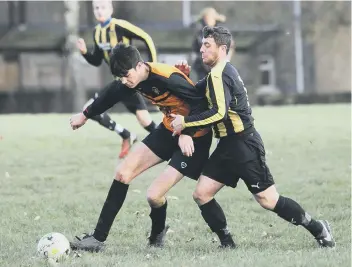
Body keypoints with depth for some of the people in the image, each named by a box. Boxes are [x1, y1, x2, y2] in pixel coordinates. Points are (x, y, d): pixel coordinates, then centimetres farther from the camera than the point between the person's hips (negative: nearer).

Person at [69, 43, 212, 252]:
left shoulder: (167, 79, -30)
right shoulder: (134, 80, -3)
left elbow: (201, 101, -27)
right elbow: (111, 96, 17)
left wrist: (187, 133, -34)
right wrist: (85, 115, 32)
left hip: (193, 138, -9)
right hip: (169, 130, 9)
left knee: (155, 194, -14)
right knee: (123, 172, 2)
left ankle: (157, 235, 21)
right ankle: (98, 238, 5)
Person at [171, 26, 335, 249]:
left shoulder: (219, 75, -16)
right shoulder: (223, 72, 15)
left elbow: (219, 113, -27)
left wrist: (185, 122, -20)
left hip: (244, 146, -10)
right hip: (229, 145, 10)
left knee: (268, 200, -6)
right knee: (202, 194, 2)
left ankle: (317, 228, 8)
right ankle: (227, 244, 7)